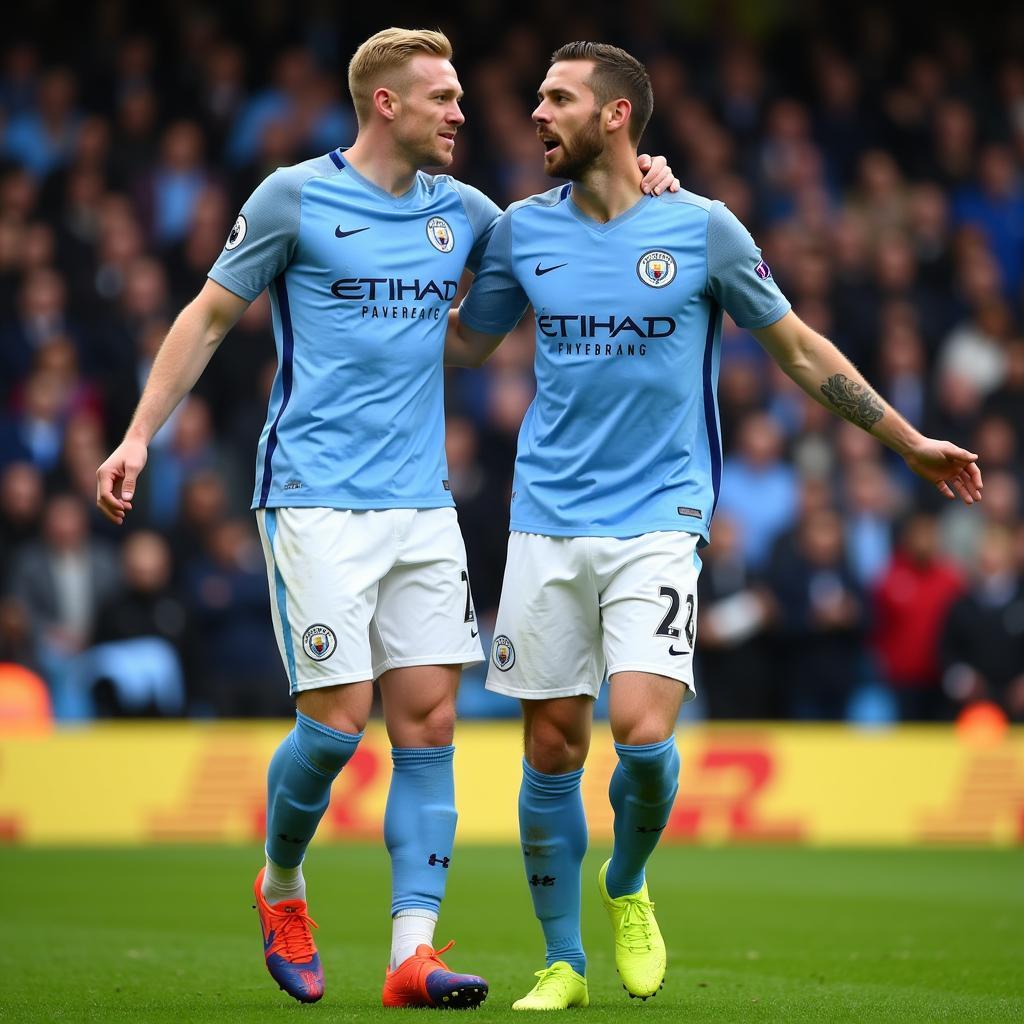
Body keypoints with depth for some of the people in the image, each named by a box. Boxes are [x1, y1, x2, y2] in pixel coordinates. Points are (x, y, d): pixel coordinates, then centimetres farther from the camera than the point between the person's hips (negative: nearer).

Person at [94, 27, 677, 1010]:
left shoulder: (460, 210, 11)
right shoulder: (295, 197, -3)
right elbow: (210, 313, 3)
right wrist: (139, 434, -3)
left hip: (421, 505, 5)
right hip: (316, 502, -5)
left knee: (428, 721, -3)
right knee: (338, 717, -9)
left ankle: (412, 951, -2)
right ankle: (280, 884, 19)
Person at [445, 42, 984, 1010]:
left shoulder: (702, 229, -3)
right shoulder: (523, 230, 5)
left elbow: (798, 349, 8)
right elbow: (459, 343, 20)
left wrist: (909, 441, 11)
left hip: (656, 519, -2)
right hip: (546, 521, 3)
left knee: (642, 732, -18)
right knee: (552, 753, 2)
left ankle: (627, 889, 13)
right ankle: (562, 964, 16)